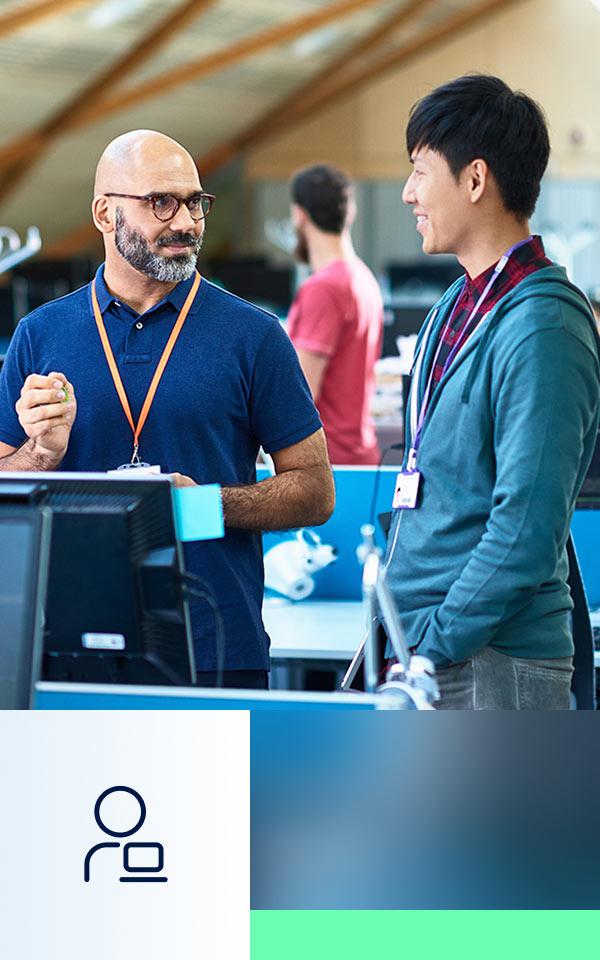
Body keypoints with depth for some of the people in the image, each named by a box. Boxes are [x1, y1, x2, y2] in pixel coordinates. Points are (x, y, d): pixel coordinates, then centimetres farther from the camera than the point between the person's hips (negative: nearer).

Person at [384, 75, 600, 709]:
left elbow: (526, 531, -21)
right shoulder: (456, 308, 14)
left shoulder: (542, 330, -16)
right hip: (422, 657, 9)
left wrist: (431, 648, -17)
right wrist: (394, 629, 15)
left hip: (494, 668, -9)